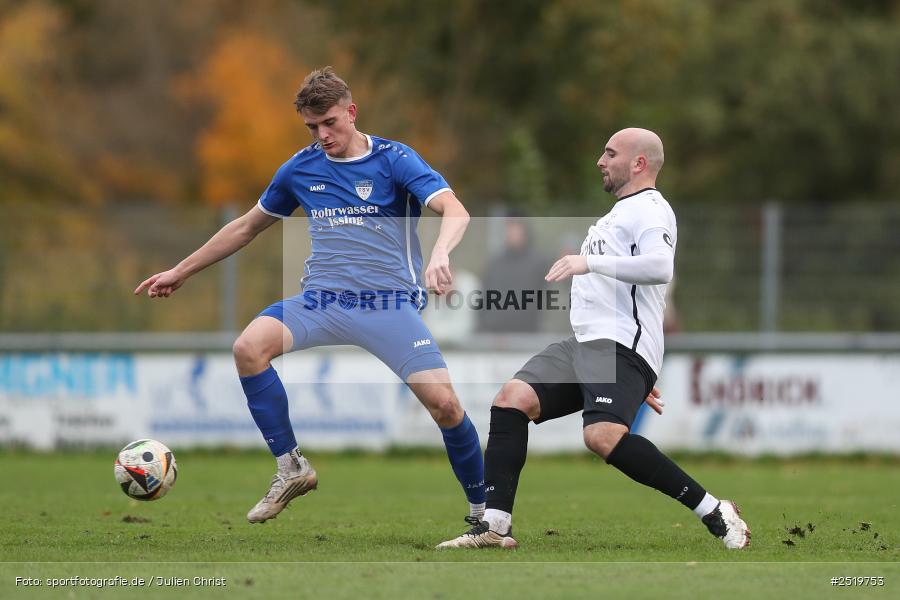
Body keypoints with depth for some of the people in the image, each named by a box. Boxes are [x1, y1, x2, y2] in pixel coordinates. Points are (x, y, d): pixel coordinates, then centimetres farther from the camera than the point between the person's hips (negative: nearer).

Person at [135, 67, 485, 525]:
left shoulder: (394, 160, -3)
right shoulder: (301, 168, 10)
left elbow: (454, 211, -17)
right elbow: (246, 227, 24)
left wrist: (440, 254, -40)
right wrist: (180, 272, 26)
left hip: (390, 301, -3)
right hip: (322, 298, 3)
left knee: (444, 404, -19)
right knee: (249, 347, -26)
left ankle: (483, 507, 4)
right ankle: (291, 468, -12)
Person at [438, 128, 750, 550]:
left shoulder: (649, 209, -4)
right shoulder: (622, 212, 29)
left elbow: (660, 267, -24)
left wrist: (590, 262, -30)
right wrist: (641, 378, 35)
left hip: (621, 348, -10)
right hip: (585, 342, 10)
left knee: (603, 435, -29)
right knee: (511, 400, -7)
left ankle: (714, 513, -21)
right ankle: (494, 524, -11)